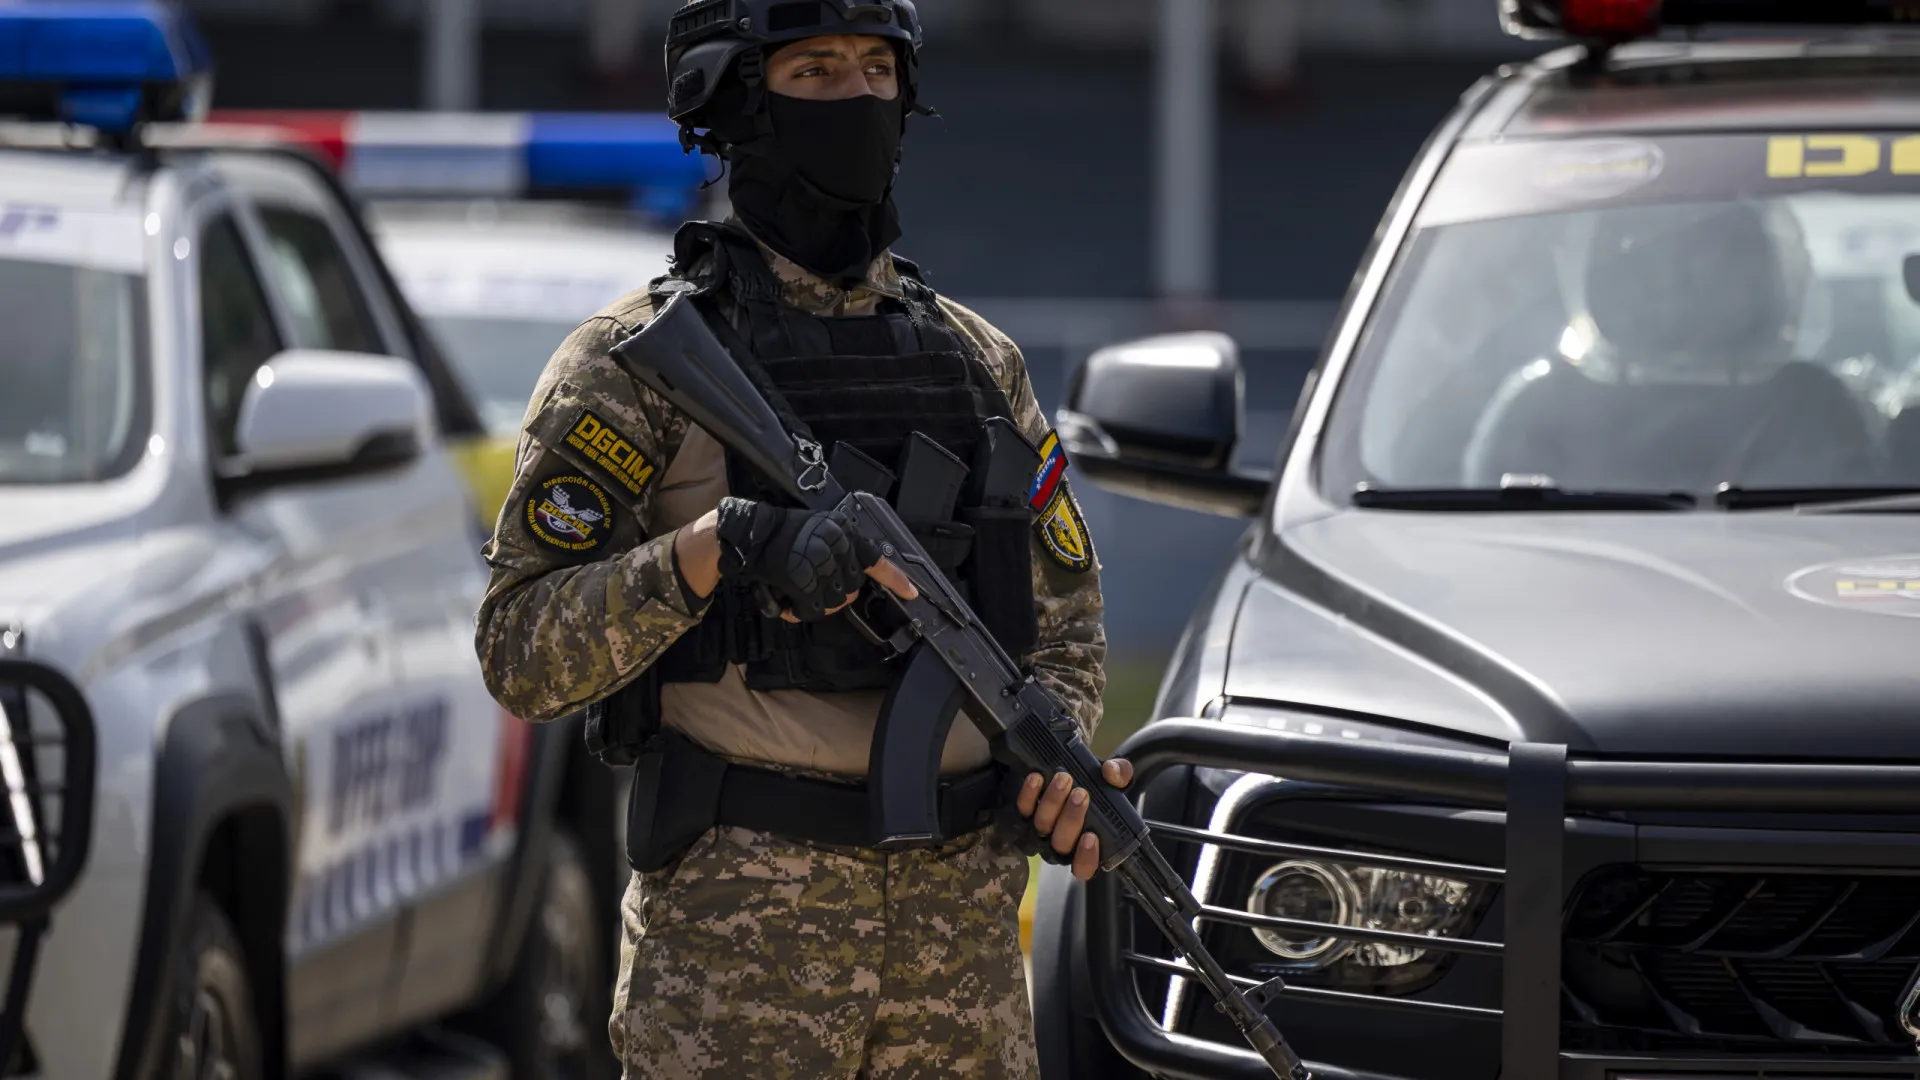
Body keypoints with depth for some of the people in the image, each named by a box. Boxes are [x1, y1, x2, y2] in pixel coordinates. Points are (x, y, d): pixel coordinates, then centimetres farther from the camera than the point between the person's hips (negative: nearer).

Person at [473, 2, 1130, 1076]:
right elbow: (522, 653, -9)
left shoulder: (980, 361, 14)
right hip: (738, 926, -5)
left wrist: (1055, 763, 0)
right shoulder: (639, 361, -2)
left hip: (965, 918, 5)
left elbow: (1064, 627, 21)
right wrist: (711, 550, -24)